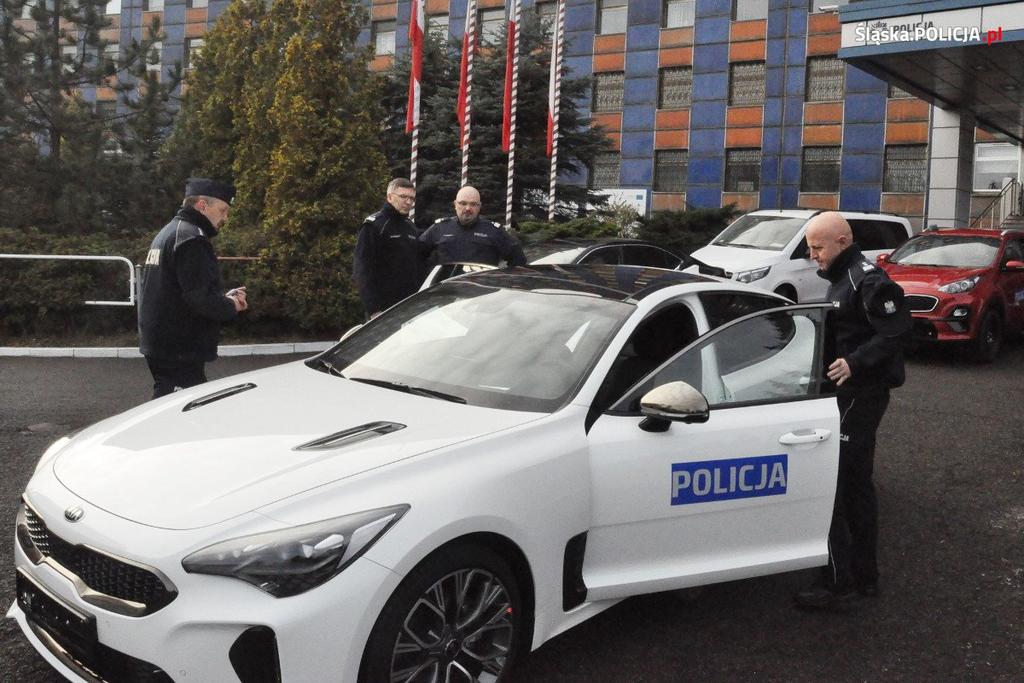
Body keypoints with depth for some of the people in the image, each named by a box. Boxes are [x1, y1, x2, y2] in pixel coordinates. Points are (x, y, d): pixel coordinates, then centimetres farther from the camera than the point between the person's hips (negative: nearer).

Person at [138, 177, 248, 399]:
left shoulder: (167, 232, 18)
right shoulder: (192, 238, -15)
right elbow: (200, 297, -24)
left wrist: (223, 298, 9)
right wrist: (231, 306, -6)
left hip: (157, 345, 11)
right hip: (181, 352, -11)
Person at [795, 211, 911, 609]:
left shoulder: (868, 281, -15)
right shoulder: (842, 278, 16)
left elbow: (895, 332, -22)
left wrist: (855, 362, -29)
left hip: (860, 393, -11)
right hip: (850, 391, 11)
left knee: (830, 483, -10)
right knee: (856, 483, 16)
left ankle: (838, 582, -4)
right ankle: (864, 576, 26)